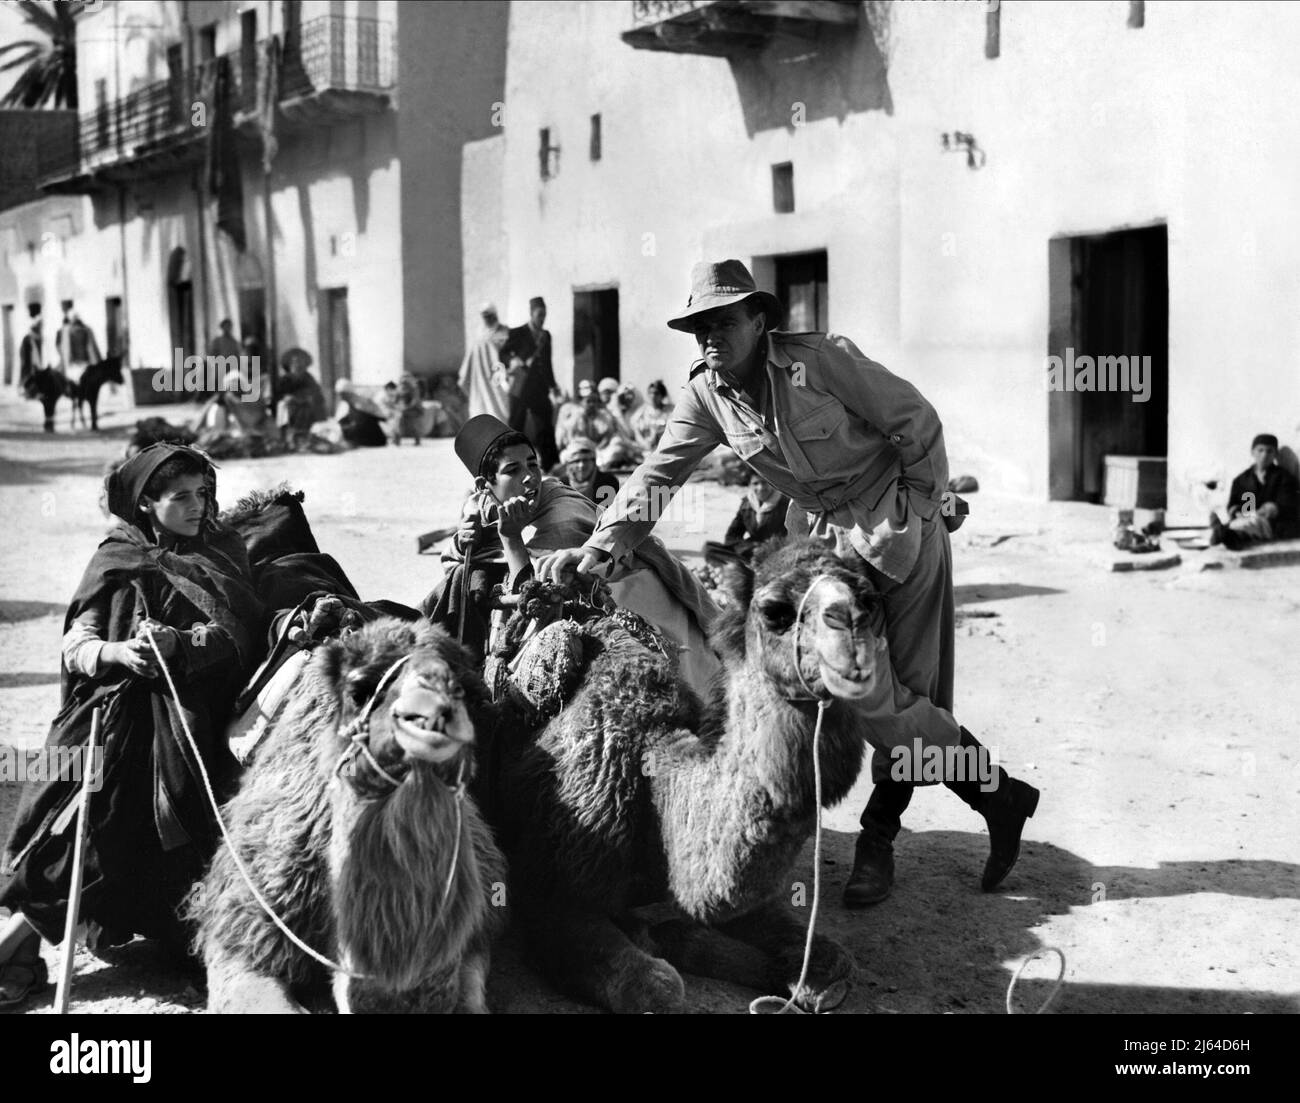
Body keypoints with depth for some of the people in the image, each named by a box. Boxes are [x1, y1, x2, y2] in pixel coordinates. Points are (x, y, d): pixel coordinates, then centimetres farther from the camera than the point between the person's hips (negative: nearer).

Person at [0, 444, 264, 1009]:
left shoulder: (223, 553, 12)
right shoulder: (116, 560, 9)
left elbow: (236, 635, 0)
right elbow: (75, 645, 1)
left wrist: (178, 644, -17)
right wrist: (119, 652, -20)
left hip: (192, 718, 2)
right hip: (118, 709, -2)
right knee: (99, 818, -16)